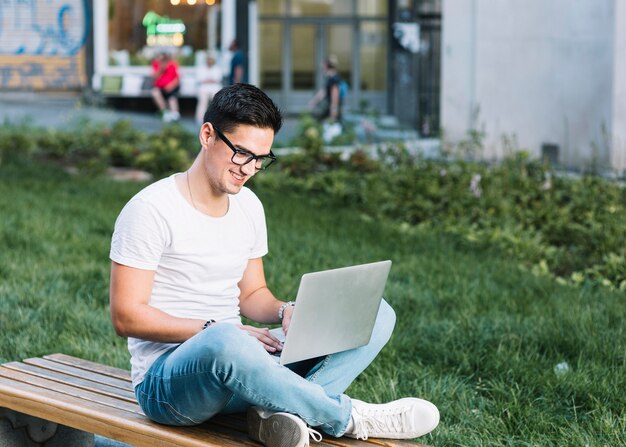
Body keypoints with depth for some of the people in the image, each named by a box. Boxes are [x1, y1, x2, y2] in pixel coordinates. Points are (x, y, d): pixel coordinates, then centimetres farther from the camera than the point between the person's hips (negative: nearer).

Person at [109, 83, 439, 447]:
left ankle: (285, 410, -29)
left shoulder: (248, 206, 12)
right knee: (225, 343, -45)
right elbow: (126, 316, -14)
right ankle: (346, 417, -21)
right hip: (168, 378, -7)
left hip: (240, 367, 8)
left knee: (377, 314, -4)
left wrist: (286, 312, -5)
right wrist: (213, 330, -21)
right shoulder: (150, 210, -11)